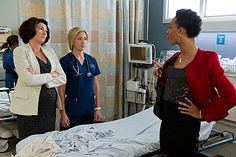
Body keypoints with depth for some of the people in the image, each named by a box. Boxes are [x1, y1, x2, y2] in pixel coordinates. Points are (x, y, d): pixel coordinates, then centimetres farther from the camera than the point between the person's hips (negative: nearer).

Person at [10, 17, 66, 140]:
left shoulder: (49, 51, 12)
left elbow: (63, 78, 4)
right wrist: (51, 75, -4)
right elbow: (29, 79, -16)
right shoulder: (20, 51, -3)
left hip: (50, 104, 5)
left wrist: (41, 79, -10)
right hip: (30, 106, -5)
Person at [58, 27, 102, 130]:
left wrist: (98, 108, 7)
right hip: (72, 111, -4)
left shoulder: (92, 60, 7)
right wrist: (63, 112, -10)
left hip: (89, 110, 4)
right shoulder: (65, 61, -7)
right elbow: (61, 89, -7)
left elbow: (96, 86, 10)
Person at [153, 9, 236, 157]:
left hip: (186, 122, -7)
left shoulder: (207, 60, -17)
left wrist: (202, 113, -13)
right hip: (167, 118, 7)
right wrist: (162, 75, 3)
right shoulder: (176, 58, 5)